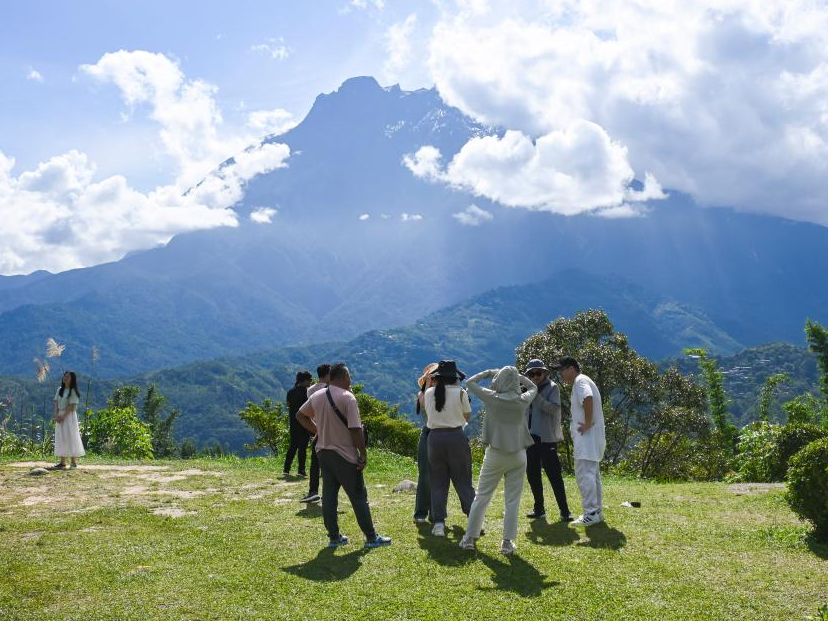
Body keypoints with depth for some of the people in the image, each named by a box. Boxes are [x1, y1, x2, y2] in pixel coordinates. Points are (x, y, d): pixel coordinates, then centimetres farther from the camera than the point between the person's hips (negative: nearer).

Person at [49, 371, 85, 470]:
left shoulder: (73, 391, -7)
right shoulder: (60, 390, 12)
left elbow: (71, 406, -13)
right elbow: (56, 403, 7)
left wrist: (63, 416, -18)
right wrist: (56, 415, -6)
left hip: (69, 416, -7)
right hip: (60, 416, 7)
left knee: (70, 438, -6)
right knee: (61, 439, 6)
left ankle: (74, 462, -2)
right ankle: (62, 463, 9)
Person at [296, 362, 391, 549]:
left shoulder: (316, 396, 5)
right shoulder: (347, 398, -16)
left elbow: (300, 415, 18)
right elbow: (355, 429, -18)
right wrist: (363, 453, -11)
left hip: (323, 452, 6)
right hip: (345, 456, -6)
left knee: (329, 495, 10)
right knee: (358, 496, 2)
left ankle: (334, 537, 15)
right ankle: (371, 537, 7)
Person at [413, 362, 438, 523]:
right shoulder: (422, 394, 3)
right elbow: (426, 405, -19)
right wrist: (428, 386, -13)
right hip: (428, 436, -2)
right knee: (425, 476, -3)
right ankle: (420, 513, 5)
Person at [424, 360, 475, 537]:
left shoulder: (428, 393, 1)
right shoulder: (460, 393, -7)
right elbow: (467, 417, 4)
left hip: (435, 437, 2)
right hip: (456, 437, -2)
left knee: (438, 482, 9)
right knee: (463, 481, 8)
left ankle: (438, 522, 4)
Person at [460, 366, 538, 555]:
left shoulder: (492, 398, -8)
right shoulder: (523, 401, -3)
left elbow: (469, 382, 5)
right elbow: (533, 387, 20)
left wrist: (489, 373, 12)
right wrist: (517, 375, 15)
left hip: (495, 454, -1)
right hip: (518, 455, 1)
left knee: (482, 496, 9)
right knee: (513, 500, 7)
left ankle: (470, 538, 11)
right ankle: (508, 542, 7)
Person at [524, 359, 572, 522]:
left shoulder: (552, 388, -3)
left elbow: (554, 408, -19)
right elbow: (524, 410, 17)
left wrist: (536, 395, -23)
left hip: (546, 438, -6)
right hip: (531, 437, 7)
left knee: (554, 475, -7)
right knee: (532, 474, 10)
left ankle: (564, 511, -3)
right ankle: (539, 509, 20)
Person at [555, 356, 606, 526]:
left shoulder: (580, 381, -12)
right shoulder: (583, 381, 21)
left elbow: (588, 398, -32)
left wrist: (588, 423, -26)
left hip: (587, 436, -11)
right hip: (591, 437, 11)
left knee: (584, 474, -11)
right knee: (592, 474, 15)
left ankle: (591, 513, -10)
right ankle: (597, 511, 21)